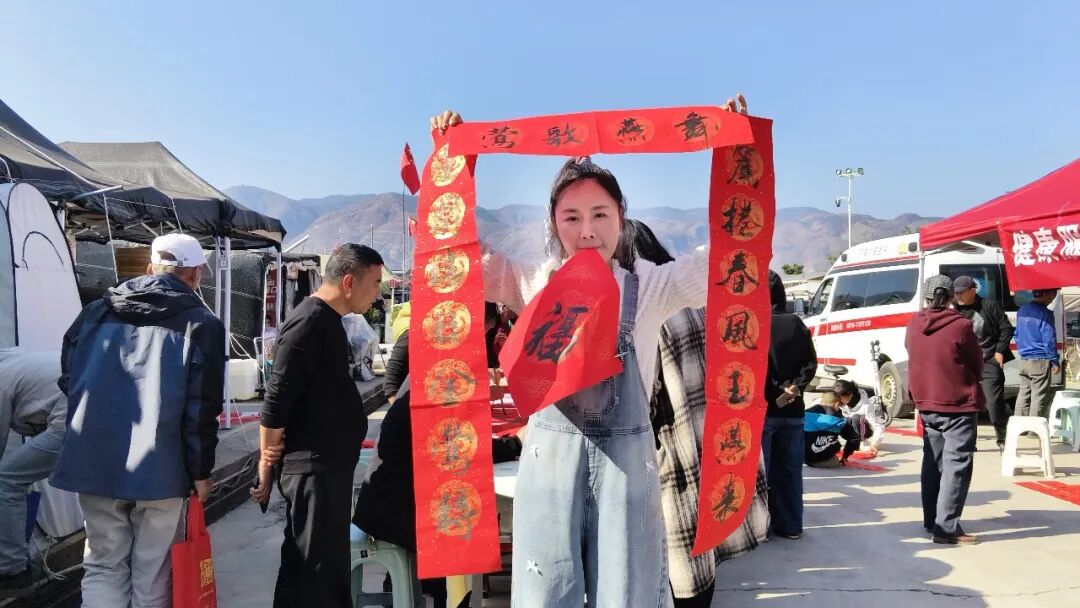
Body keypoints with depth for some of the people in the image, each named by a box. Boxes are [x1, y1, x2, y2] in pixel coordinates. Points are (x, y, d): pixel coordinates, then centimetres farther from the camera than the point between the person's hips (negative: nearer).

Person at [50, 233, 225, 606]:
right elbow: (202, 408, -8)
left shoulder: (96, 312, 9)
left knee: (103, 566, 14)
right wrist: (201, 470, 0)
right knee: (151, 572, 8)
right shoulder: (201, 324, -4)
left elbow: (68, 381, 15)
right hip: (160, 468, -3)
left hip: (94, 462, 4)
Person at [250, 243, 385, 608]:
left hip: (329, 466, 10)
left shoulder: (327, 321, 14)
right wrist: (267, 465, -12)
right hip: (313, 469, -10)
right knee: (318, 571, -3)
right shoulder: (309, 323, -17)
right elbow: (276, 400, -19)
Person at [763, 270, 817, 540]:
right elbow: (810, 363, 3)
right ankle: (790, 525, 20)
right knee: (789, 469, 12)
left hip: (760, 408, -4)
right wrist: (794, 388, -4)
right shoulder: (796, 324, 4)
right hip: (791, 410, 4)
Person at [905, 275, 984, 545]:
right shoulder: (960, 325, -14)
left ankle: (931, 520, 23)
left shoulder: (913, 326, 0)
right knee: (956, 465, -3)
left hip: (926, 403, 6)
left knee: (932, 462, 16)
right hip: (959, 404, -6)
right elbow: (977, 364, -2)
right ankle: (947, 527, -7)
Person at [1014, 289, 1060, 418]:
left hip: (1024, 360, 8)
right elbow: (1049, 340, -15)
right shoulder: (1045, 313, -15)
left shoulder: (1022, 310, 10)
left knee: (1024, 395, 13)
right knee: (1039, 398, -2)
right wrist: (1055, 361, -8)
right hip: (1040, 361, -7)